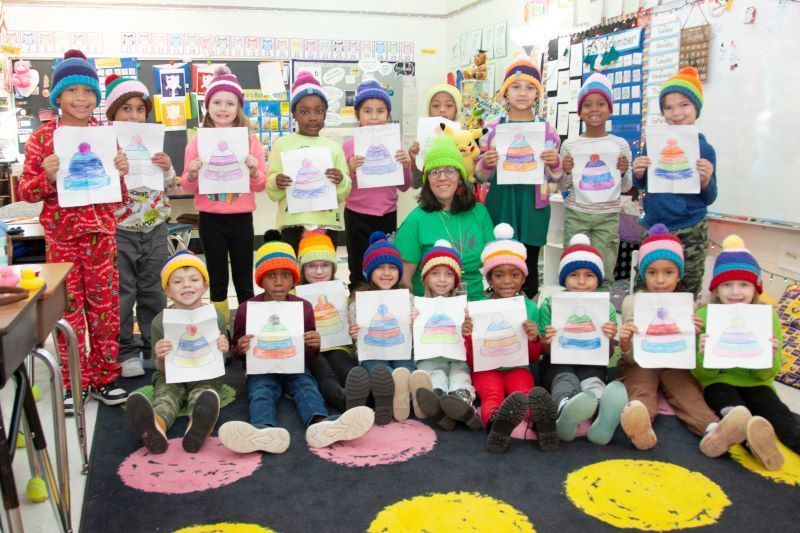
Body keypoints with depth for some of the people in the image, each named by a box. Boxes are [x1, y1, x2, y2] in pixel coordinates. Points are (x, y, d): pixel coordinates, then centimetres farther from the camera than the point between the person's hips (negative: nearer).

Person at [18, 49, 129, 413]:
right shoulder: (43, 137, -3)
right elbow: (24, 192, -1)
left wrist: (121, 173, -8)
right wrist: (48, 177, -20)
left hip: (102, 233, 2)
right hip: (62, 236, -2)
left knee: (106, 309, 8)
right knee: (68, 311, 6)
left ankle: (103, 379, 22)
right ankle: (72, 384, 20)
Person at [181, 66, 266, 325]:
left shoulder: (250, 140, 0)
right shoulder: (197, 141, -1)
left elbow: (261, 185, 3)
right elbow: (188, 187, 3)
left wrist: (253, 171, -17)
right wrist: (192, 175, -17)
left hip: (241, 219, 0)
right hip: (210, 220, 0)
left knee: (244, 280, 9)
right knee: (217, 280, 11)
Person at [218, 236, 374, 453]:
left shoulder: (304, 307, 6)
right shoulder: (246, 309, 2)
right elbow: (235, 350, 13)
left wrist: (314, 346, -12)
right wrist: (240, 349, -13)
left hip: (295, 369, 1)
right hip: (262, 370, -1)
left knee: (307, 388, -29)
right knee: (260, 393, -31)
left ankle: (321, 424, -62)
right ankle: (265, 431, -65)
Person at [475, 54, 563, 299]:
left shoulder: (547, 129, 5)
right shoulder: (493, 128, 4)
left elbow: (554, 177, 10)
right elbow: (480, 175, 8)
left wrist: (554, 163, -10)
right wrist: (486, 164, -13)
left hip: (532, 204, 0)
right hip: (500, 202, 0)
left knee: (528, 266, 5)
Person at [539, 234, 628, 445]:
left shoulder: (606, 308, 5)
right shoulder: (550, 305, 2)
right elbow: (544, 352, 4)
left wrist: (609, 339, -17)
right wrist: (547, 343, -21)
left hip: (592, 364, 1)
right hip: (559, 363, -1)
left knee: (593, 379, -33)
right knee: (565, 378, -34)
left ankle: (601, 418, -66)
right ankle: (565, 410, -69)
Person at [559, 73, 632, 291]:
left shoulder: (620, 144, 3)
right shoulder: (570, 145, 2)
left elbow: (626, 187, 9)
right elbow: (562, 187, 7)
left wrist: (623, 173, -12)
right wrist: (566, 172, -13)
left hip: (607, 217, 0)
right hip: (576, 215, 0)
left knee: (604, 275, 2)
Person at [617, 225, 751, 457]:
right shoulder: (633, 302, -2)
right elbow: (631, 357, -5)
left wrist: (696, 335, -19)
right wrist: (625, 344, -30)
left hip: (676, 364, 2)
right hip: (640, 363, -2)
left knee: (688, 392, -26)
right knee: (641, 390, -30)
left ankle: (713, 431, -53)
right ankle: (641, 427, -61)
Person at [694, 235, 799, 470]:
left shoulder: (768, 317, 0)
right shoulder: (704, 315, -4)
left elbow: (766, 375, 1)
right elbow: (701, 374, -3)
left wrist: (770, 358, -22)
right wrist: (704, 356, -26)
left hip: (754, 383, 2)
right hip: (718, 382, -2)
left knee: (777, 411, -26)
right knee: (732, 409, -33)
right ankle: (753, 437, -57)